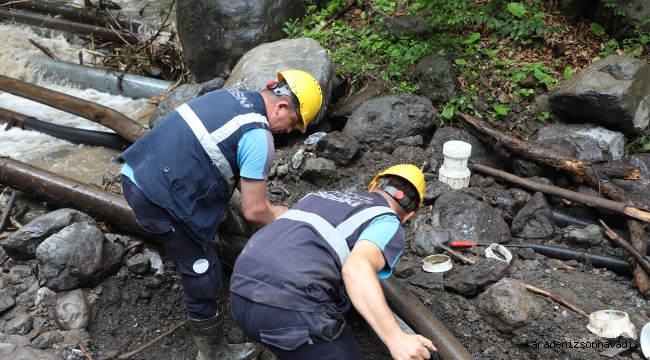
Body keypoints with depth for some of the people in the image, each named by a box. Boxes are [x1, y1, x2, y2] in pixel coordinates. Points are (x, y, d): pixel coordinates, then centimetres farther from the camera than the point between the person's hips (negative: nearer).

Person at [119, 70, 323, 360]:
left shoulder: (235, 97, 11)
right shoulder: (259, 137, -17)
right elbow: (253, 212, -11)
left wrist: (268, 207, 19)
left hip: (136, 173, 10)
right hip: (157, 197, -10)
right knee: (203, 275, 5)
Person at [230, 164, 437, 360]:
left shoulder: (324, 195, 27)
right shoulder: (389, 224, 7)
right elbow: (356, 269, -17)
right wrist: (396, 338, -21)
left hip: (242, 287, 8)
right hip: (289, 305, -8)